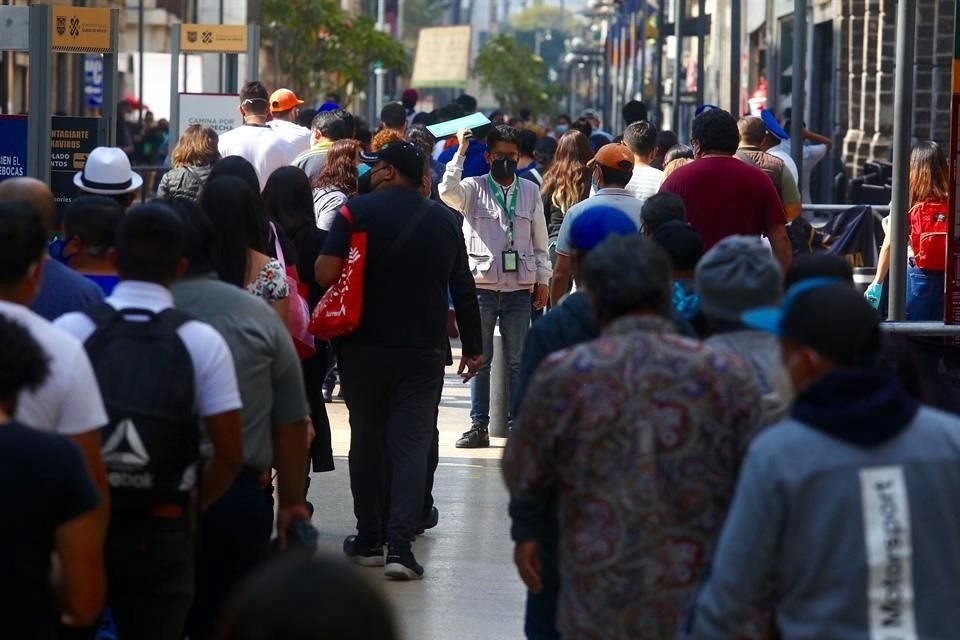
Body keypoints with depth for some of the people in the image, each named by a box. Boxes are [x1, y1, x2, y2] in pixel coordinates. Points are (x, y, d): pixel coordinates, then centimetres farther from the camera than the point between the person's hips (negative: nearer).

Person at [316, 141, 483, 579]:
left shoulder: (359, 211, -6)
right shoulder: (444, 221, 6)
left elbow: (326, 273, -17)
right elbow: (463, 288, 11)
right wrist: (473, 347, 20)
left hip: (365, 346, -1)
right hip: (423, 350, 2)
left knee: (367, 441, 12)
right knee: (411, 445, -1)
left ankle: (369, 540, 19)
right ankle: (401, 546, -12)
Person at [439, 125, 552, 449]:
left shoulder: (530, 191, 9)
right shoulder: (474, 188, 1)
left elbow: (540, 240, 13)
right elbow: (448, 192, -22)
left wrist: (542, 280, 9)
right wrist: (460, 153, -21)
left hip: (519, 288, 2)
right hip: (481, 286, -2)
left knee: (518, 361, 5)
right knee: (479, 359, 4)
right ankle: (479, 425, 9)